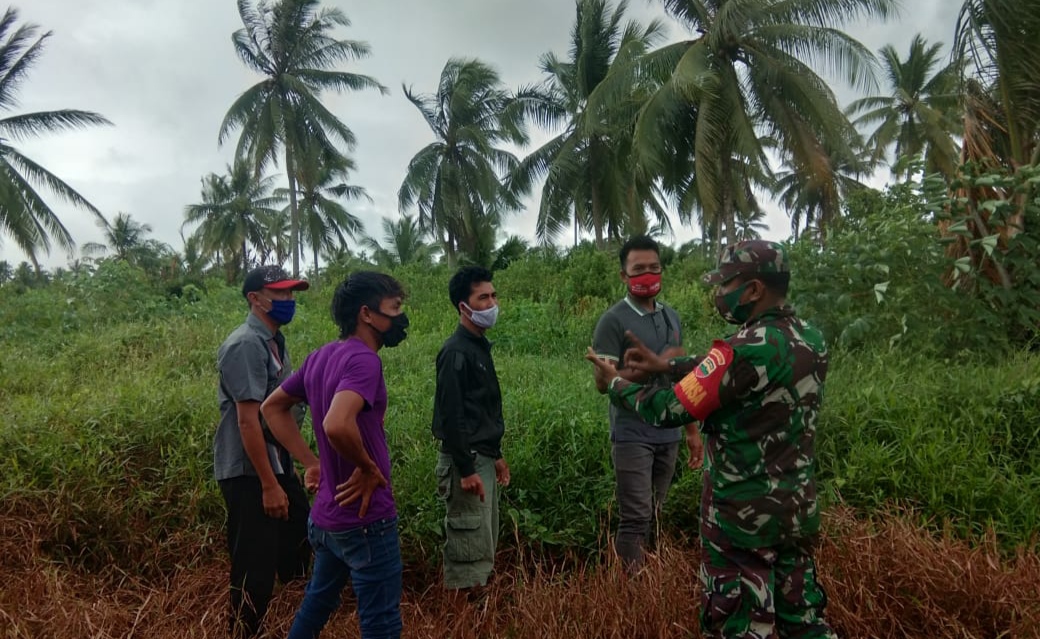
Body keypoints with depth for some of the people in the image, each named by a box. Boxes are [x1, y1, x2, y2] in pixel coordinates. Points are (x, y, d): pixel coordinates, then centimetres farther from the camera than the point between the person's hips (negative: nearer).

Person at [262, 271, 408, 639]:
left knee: (315, 608, 25)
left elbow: (273, 407, 16)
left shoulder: (320, 357, 6)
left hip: (326, 516, 9)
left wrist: (313, 464, 11)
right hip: (365, 520, -9)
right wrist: (368, 468, -20)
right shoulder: (363, 359, -21)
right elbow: (337, 425, -38)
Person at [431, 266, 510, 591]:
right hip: (466, 462, -9)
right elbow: (450, 416, -20)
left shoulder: (481, 347, 13)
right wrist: (466, 470, -21)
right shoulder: (456, 352, -15)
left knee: (485, 546, 15)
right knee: (470, 548, -4)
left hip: (484, 459, 9)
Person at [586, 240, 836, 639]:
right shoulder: (811, 340, 1)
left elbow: (668, 411, -18)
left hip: (743, 517, -8)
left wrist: (615, 384, -2)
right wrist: (665, 365, 12)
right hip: (799, 509, 8)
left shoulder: (746, 351, -25)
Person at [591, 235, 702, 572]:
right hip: (632, 437, -5)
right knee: (635, 519, -4)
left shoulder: (672, 317, 10)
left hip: (668, 436, 6)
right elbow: (603, 382, -15)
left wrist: (692, 430, 15)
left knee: (653, 518, 13)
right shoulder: (613, 321, -9)